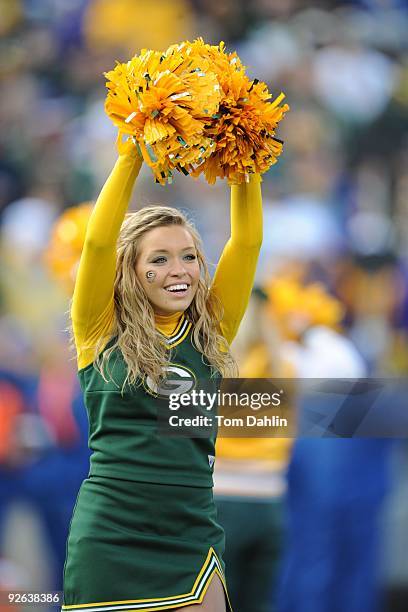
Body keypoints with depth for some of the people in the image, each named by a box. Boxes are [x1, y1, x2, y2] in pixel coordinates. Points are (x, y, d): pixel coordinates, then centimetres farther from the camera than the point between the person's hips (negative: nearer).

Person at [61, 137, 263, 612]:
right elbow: (98, 241, -11)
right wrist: (130, 159, -16)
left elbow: (247, 242, 3)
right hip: (110, 533, -2)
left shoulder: (212, 332, 8)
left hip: (192, 534, 2)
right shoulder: (102, 331, 1)